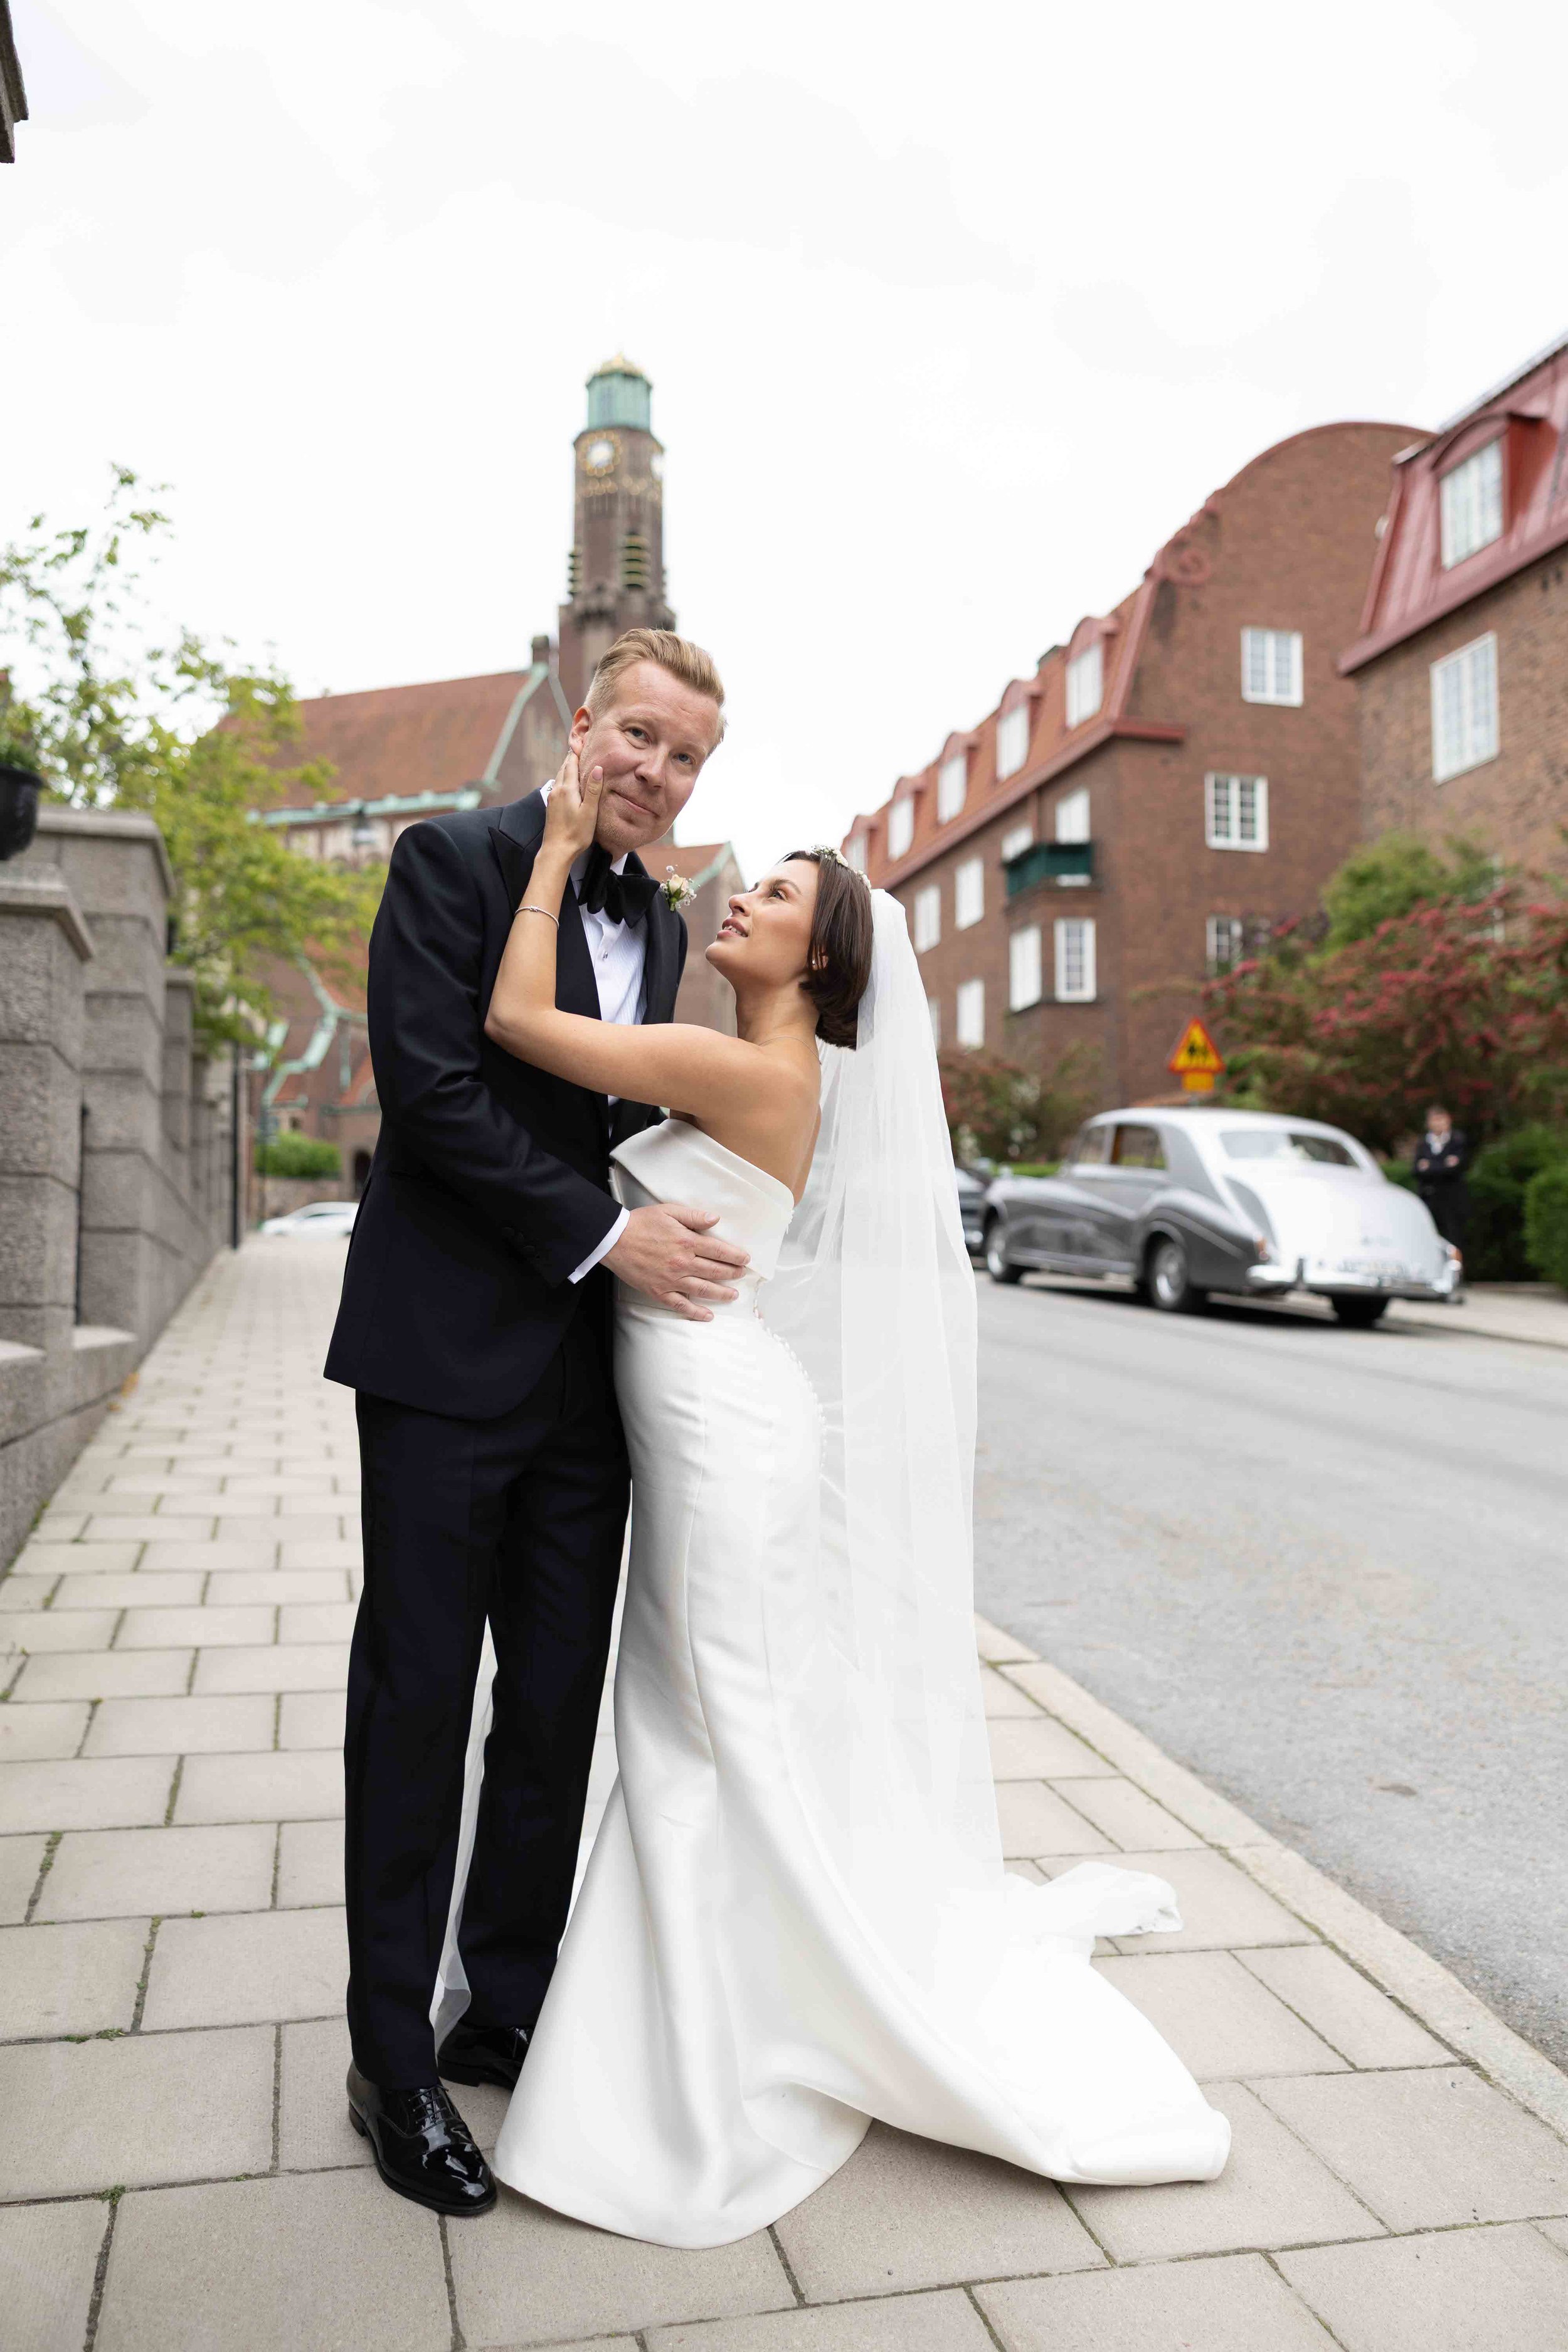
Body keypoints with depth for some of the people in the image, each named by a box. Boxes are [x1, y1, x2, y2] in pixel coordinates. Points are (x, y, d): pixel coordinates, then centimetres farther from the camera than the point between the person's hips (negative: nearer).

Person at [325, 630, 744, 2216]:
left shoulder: (661, 924, 15)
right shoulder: (454, 859, -5)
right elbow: (433, 1090, -15)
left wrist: (675, 1239, 6)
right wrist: (609, 1234, -16)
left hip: (588, 1368, 6)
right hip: (447, 1354, -6)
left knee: (560, 1707, 12)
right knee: (417, 1703, 4)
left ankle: (510, 2010, 31)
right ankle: (393, 2060, 21)